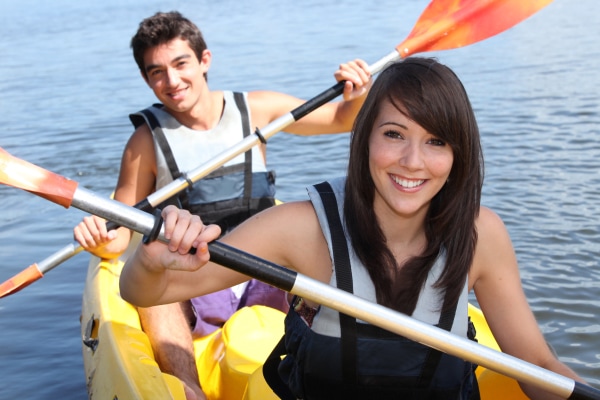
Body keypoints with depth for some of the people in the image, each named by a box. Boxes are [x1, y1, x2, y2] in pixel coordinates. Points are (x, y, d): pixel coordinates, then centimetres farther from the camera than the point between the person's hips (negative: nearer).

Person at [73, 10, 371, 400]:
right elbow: (120, 231, -1)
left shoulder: (255, 110, 0)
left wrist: (357, 97, -14)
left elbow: (342, 119, 8)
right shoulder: (147, 140, -4)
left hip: (265, 284, 2)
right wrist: (101, 240, -24)